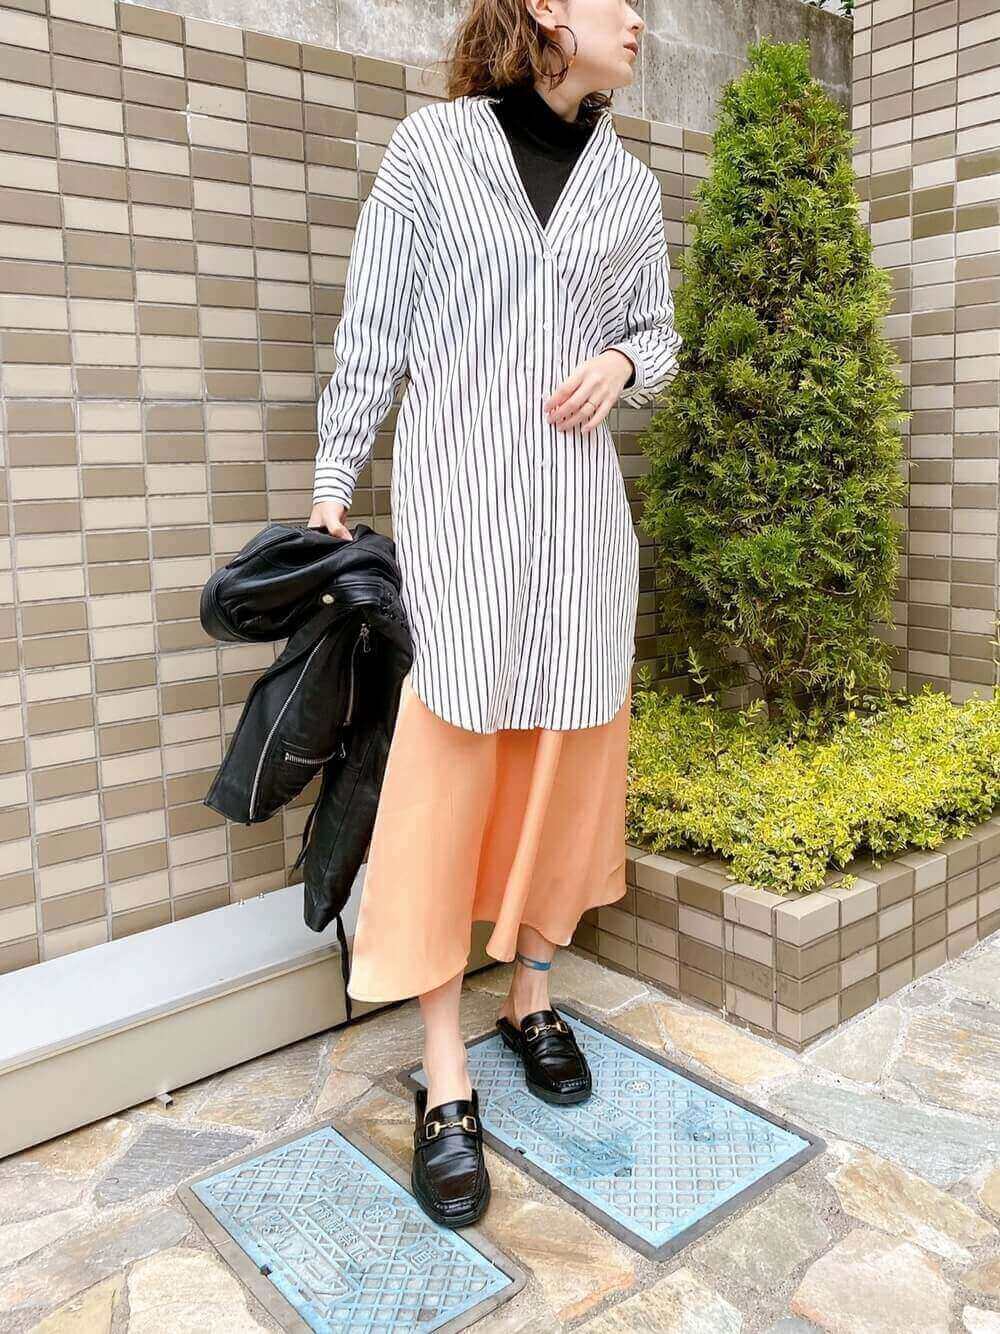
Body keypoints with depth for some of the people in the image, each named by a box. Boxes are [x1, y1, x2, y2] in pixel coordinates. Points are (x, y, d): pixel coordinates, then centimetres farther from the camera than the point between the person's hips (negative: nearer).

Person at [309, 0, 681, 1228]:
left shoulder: (631, 185, 15)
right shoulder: (433, 143, 5)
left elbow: (659, 331, 21)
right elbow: (373, 326, 2)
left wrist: (623, 363, -2)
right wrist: (334, 480, -2)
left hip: (578, 493, 5)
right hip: (456, 489, -4)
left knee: (567, 745, 5)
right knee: (452, 749, -9)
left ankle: (532, 995, 24)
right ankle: (445, 1079, 0)